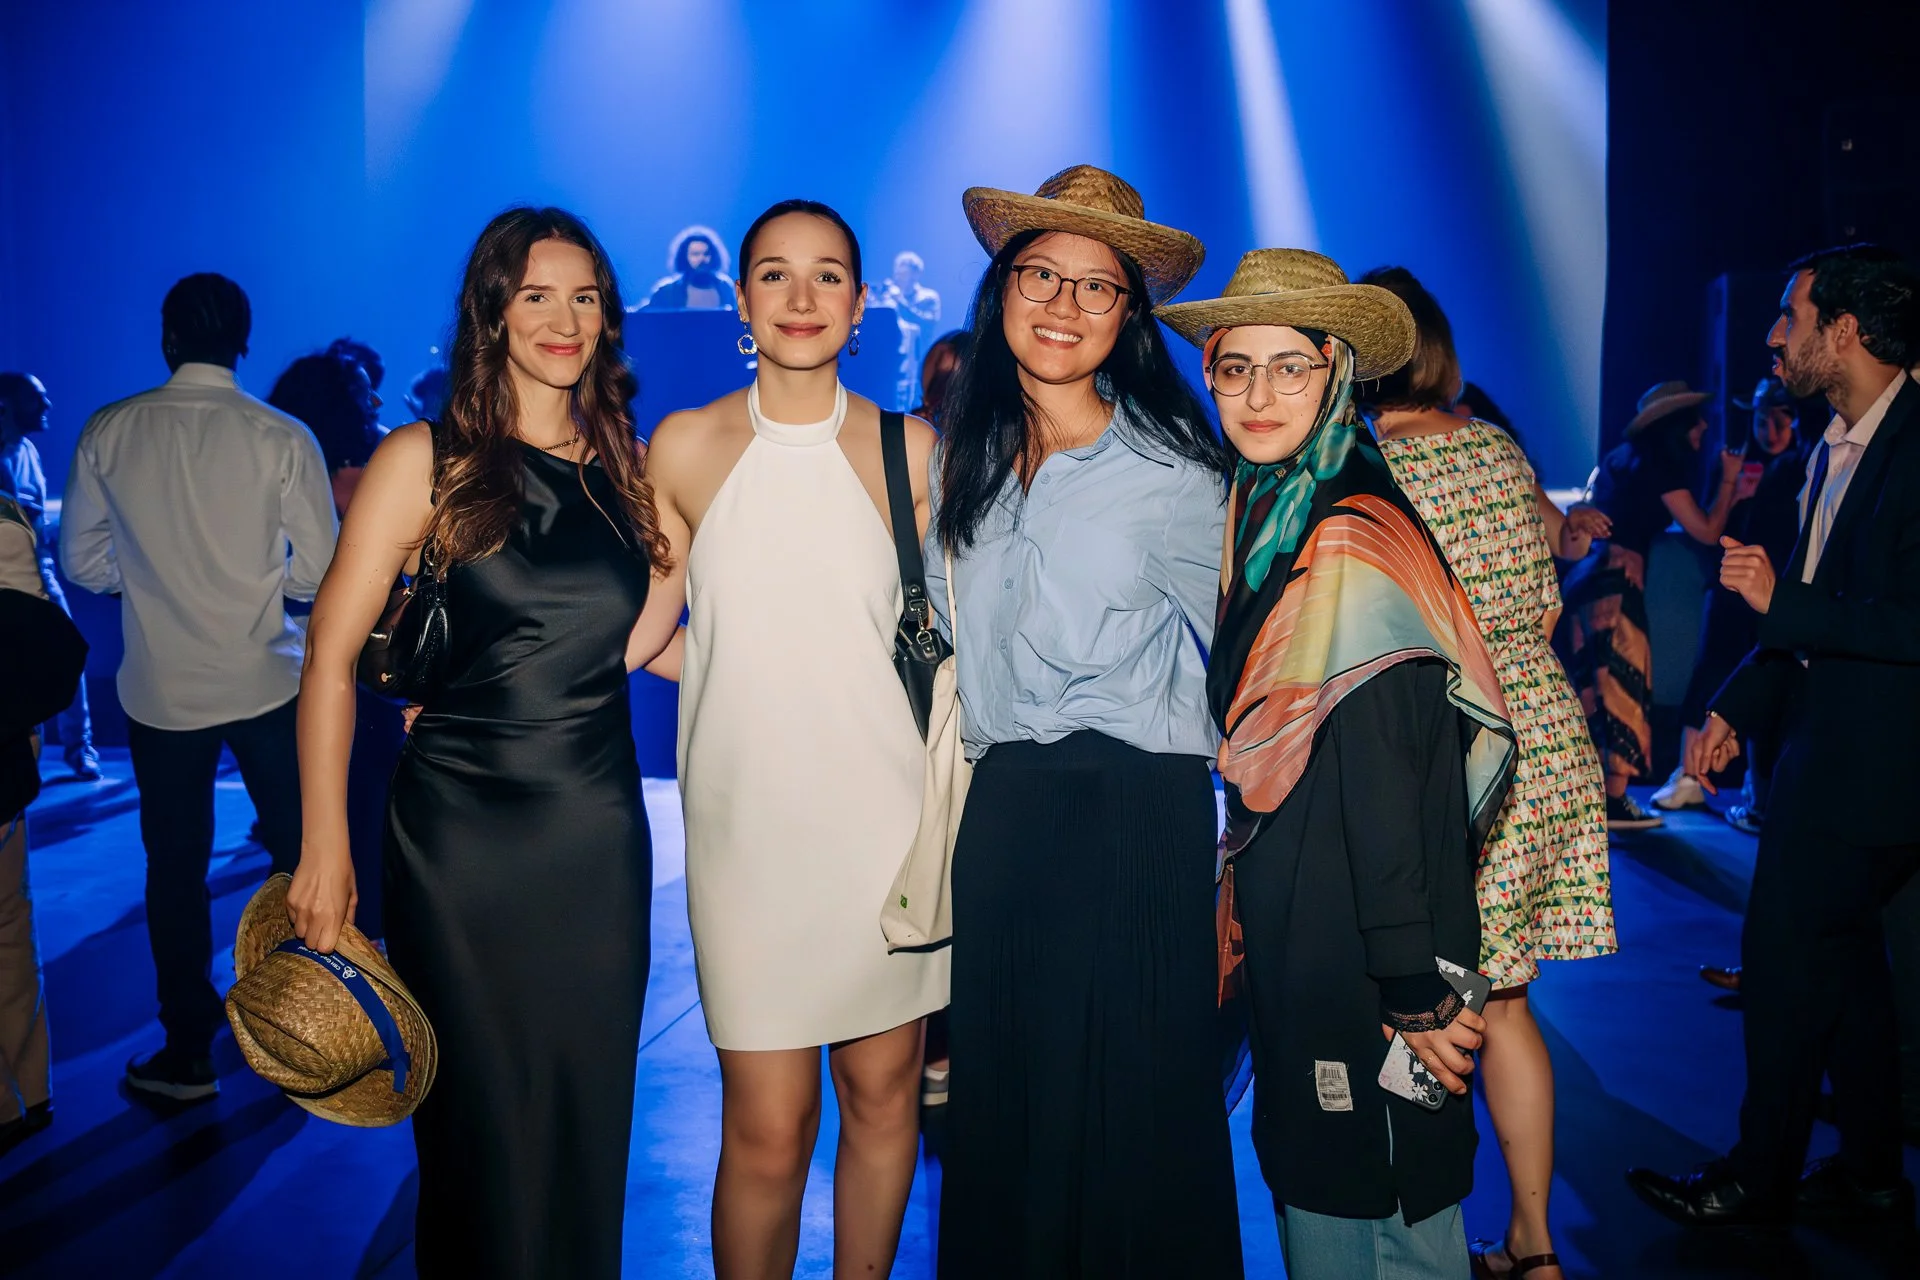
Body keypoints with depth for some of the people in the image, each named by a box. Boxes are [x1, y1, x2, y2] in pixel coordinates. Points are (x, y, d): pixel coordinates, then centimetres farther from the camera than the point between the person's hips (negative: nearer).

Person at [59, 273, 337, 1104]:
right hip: (265, 683, -1)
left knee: (175, 866, 12)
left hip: (160, 689, 1)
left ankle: (189, 1052, 20)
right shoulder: (282, 438, -10)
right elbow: (318, 574, -9)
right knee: (299, 853, 15)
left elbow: (83, 561, 4)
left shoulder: (109, 433, -3)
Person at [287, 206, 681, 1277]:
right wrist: (325, 849, -10)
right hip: (461, 826, -3)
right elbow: (332, 656, -6)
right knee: (480, 1120, 7)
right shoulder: (428, 461, -4)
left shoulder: (631, 467, 9)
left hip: (600, 827, 4)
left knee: (589, 1115, 13)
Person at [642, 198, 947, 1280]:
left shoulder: (910, 450, 2)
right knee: (768, 1129, -2)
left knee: (883, 1094, 11)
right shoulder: (685, 448, 1)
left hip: (886, 813, 1)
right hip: (749, 819, -1)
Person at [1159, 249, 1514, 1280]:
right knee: (1306, 1172, 21)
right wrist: (1246, 908, 14)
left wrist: (1413, 990, -20)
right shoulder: (1260, 511, 7)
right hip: (1290, 924, 8)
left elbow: (1386, 784, -22)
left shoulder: (1353, 541, -20)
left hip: (1360, 940, -8)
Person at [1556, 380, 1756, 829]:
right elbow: (1705, 531, -5)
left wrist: (1735, 494, 25)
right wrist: (1728, 480, 6)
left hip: (1586, 577, 9)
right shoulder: (1659, 464, -7)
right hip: (1616, 578, -9)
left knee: (1591, 684, 12)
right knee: (1622, 682, -4)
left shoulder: (1628, 458, 18)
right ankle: (1615, 801, -2)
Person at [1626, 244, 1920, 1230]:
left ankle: (1760, 1176, 16)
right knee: (1840, 954, 17)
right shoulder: (1835, 446, 10)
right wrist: (1736, 708, 11)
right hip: (1825, 741, 9)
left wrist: (1779, 600, -23)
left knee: (1784, 953, 0)